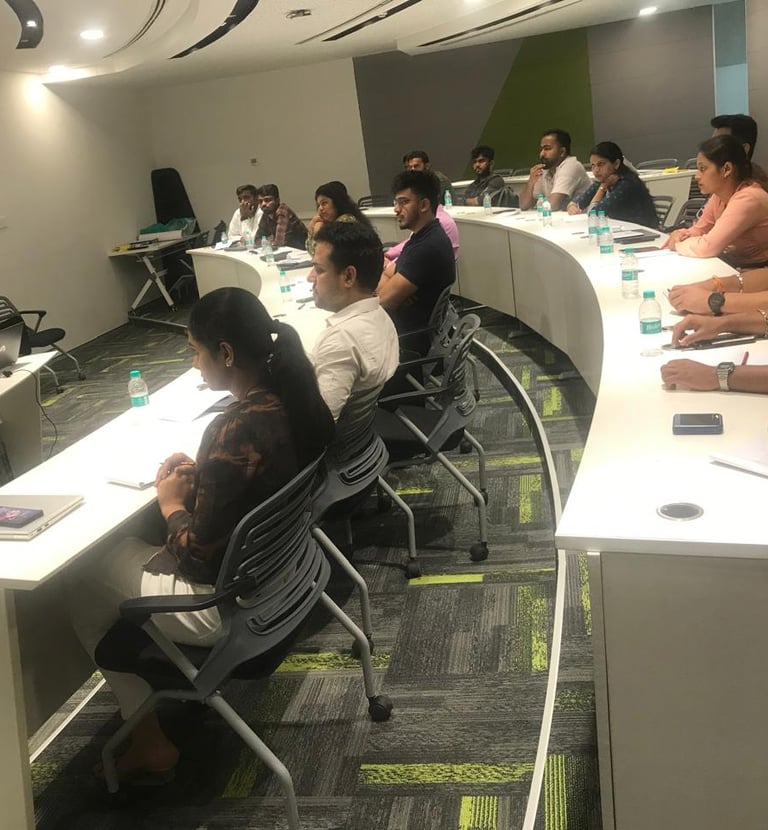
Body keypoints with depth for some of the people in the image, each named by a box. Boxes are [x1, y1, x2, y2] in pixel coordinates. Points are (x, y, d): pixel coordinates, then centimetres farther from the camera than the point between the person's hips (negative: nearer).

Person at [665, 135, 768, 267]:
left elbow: (707, 247, -28)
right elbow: (698, 230, 10)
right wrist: (681, 235, -10)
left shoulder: (747, 199, -23)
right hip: (732, 265, 7)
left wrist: (677, 244, -12)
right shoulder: (719, 194, 1)